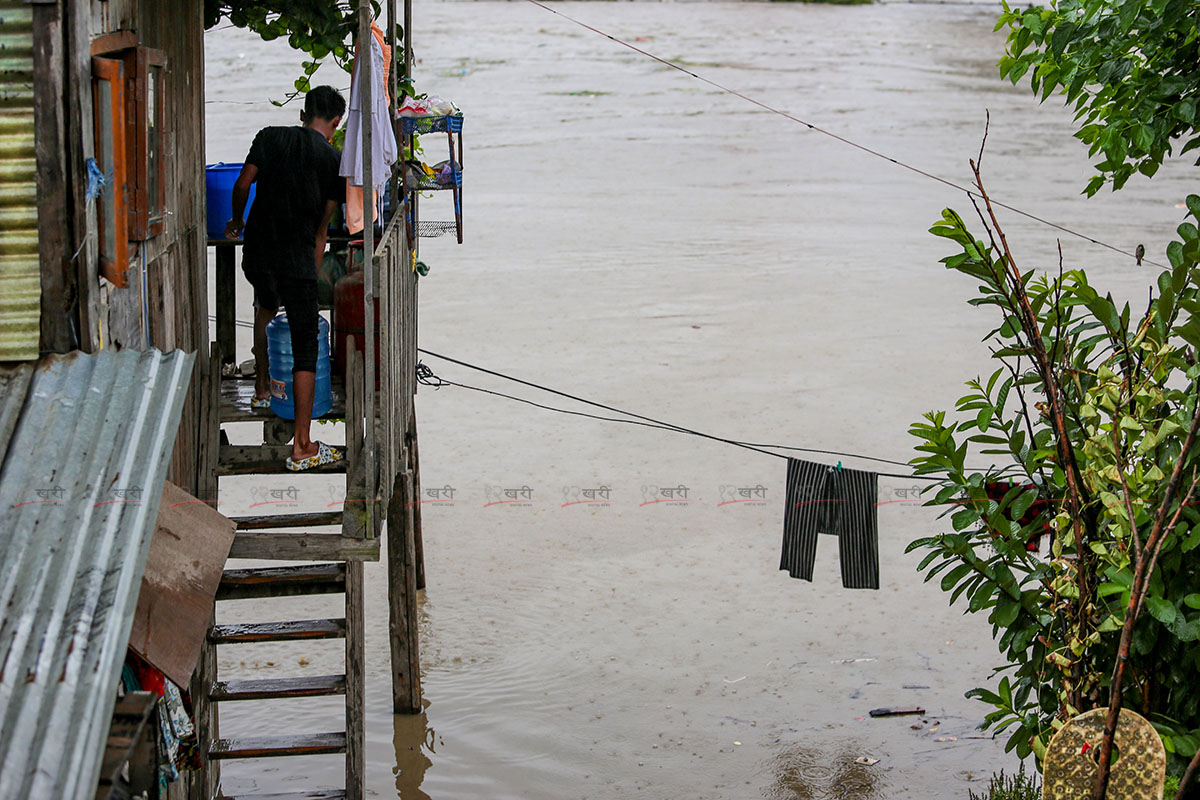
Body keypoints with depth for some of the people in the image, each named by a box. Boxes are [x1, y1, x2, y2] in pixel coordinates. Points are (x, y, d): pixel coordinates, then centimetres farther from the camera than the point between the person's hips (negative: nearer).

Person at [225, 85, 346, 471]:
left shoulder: (270, 137, 5)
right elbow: (322, 226, 5)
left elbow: (242, 185, -2)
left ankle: (262, 388, 42)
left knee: (266, 305, 37)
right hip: (297, 259, -4)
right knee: (305, 348, 1)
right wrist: (314, 273, 16)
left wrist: (236, 221, 18)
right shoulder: (335, 160, 1)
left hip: (256, 251, 4)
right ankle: (302, 446, -1)